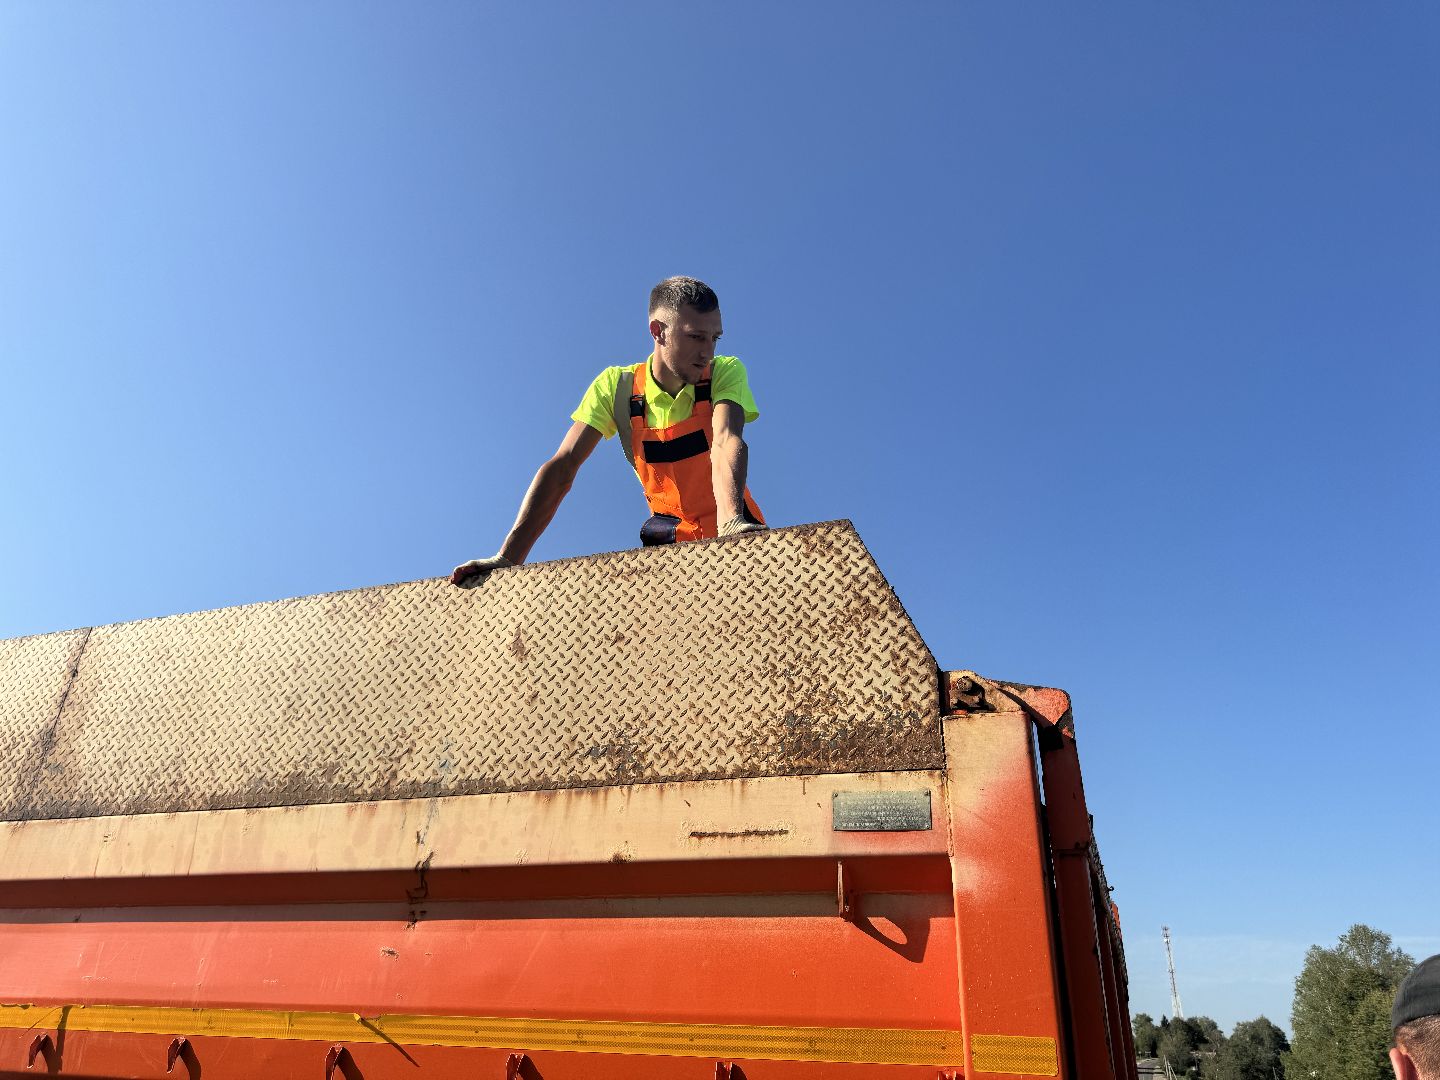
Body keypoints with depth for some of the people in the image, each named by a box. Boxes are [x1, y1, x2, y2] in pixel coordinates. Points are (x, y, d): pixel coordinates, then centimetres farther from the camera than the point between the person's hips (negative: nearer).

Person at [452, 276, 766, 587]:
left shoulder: (726, 373, -11)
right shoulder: (616, 386, -8)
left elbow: (727, 442, -28)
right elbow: (561, 468, -14)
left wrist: (731, 522, -48)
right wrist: (508, 557, -24)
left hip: (735, 532, -1)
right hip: (672, 535, 1)